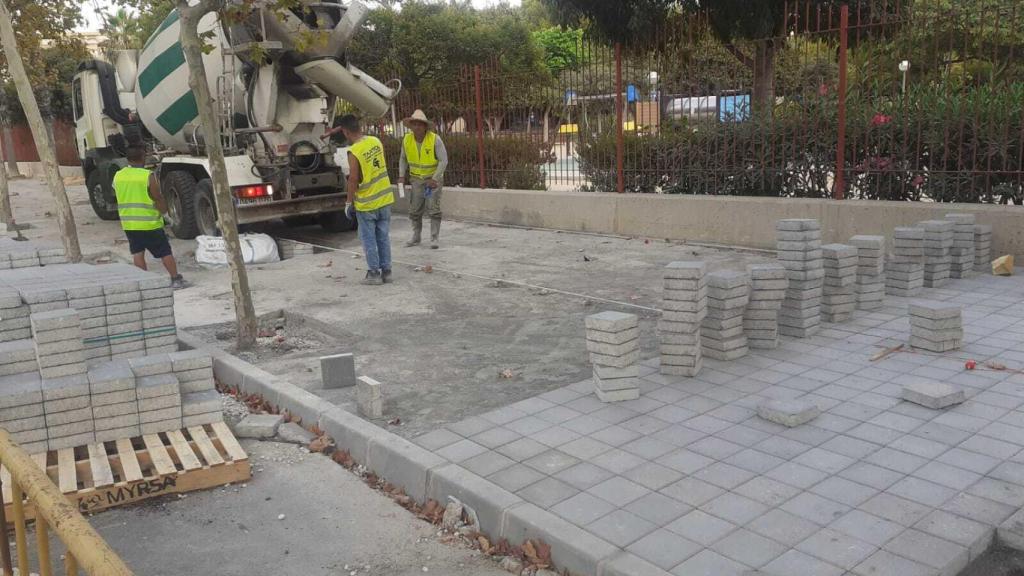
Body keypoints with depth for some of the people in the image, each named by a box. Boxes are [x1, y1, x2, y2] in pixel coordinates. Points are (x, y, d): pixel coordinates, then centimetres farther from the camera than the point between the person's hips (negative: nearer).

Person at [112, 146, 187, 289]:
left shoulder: (118, 176, 2)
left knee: (137, 252, 11)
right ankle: (176, 279, 6)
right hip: (149, 223, -5)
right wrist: (164, 210, 5)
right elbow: (158, 198, -12)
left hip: (128, 223, 5)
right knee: (165, 251, 4)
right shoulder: (148, 176, -16)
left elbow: (116, 194, 16)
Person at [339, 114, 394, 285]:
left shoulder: (354, 152, -18)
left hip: (366, 203, -6)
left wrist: (349, 203, -6)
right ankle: (386, 271, 17)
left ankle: (374, 273, 10)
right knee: (383, 237, 12)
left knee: (369, 240, 6)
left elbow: (353, 180, -17)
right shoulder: (376, 141, 0)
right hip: (385, 199, 6)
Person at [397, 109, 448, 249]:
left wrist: (434, 179, -21)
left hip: (434, 177, -4)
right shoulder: (407, 139, -9)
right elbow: (403, 159, 6)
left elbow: (444, 160, -18)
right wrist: (401, 176, -4)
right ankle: (416, 236, 22)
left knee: (433, 208, -8)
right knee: (414, 209, 8)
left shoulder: (435, 139, -21)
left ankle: (434, 238, 0)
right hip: (417, 178, 4)